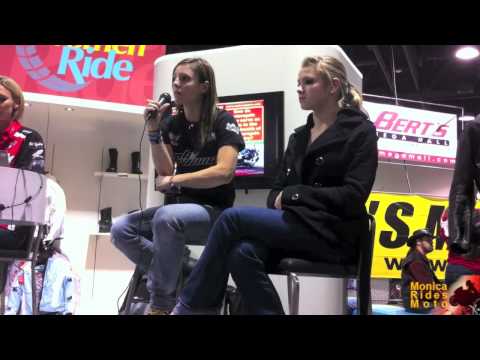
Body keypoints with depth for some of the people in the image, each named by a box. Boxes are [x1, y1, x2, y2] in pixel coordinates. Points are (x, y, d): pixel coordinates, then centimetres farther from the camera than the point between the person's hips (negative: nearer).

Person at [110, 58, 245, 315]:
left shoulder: (222, 121, -7)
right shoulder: (171, 123, 8)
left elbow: (224, 172, -20)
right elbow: (164, 171, 2)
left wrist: (173, 181, -16)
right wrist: (154, 130, -9)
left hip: (214, 211, -6)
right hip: (180, 207, 6)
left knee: (166, 217, -36)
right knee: (121, 230, -13)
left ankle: (160, 305, -22)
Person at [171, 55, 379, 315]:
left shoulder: (360, 131, 1)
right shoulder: (298, 137, 20)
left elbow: (353, 196, -10)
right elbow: (277, 190, 16)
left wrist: (293, 194, -11)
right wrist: (279, 202, -8)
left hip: (334, 233, -5)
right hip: (295, 226, 6)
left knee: (233, 218, -21)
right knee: (242, 253, -29)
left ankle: (189, 306, -7)